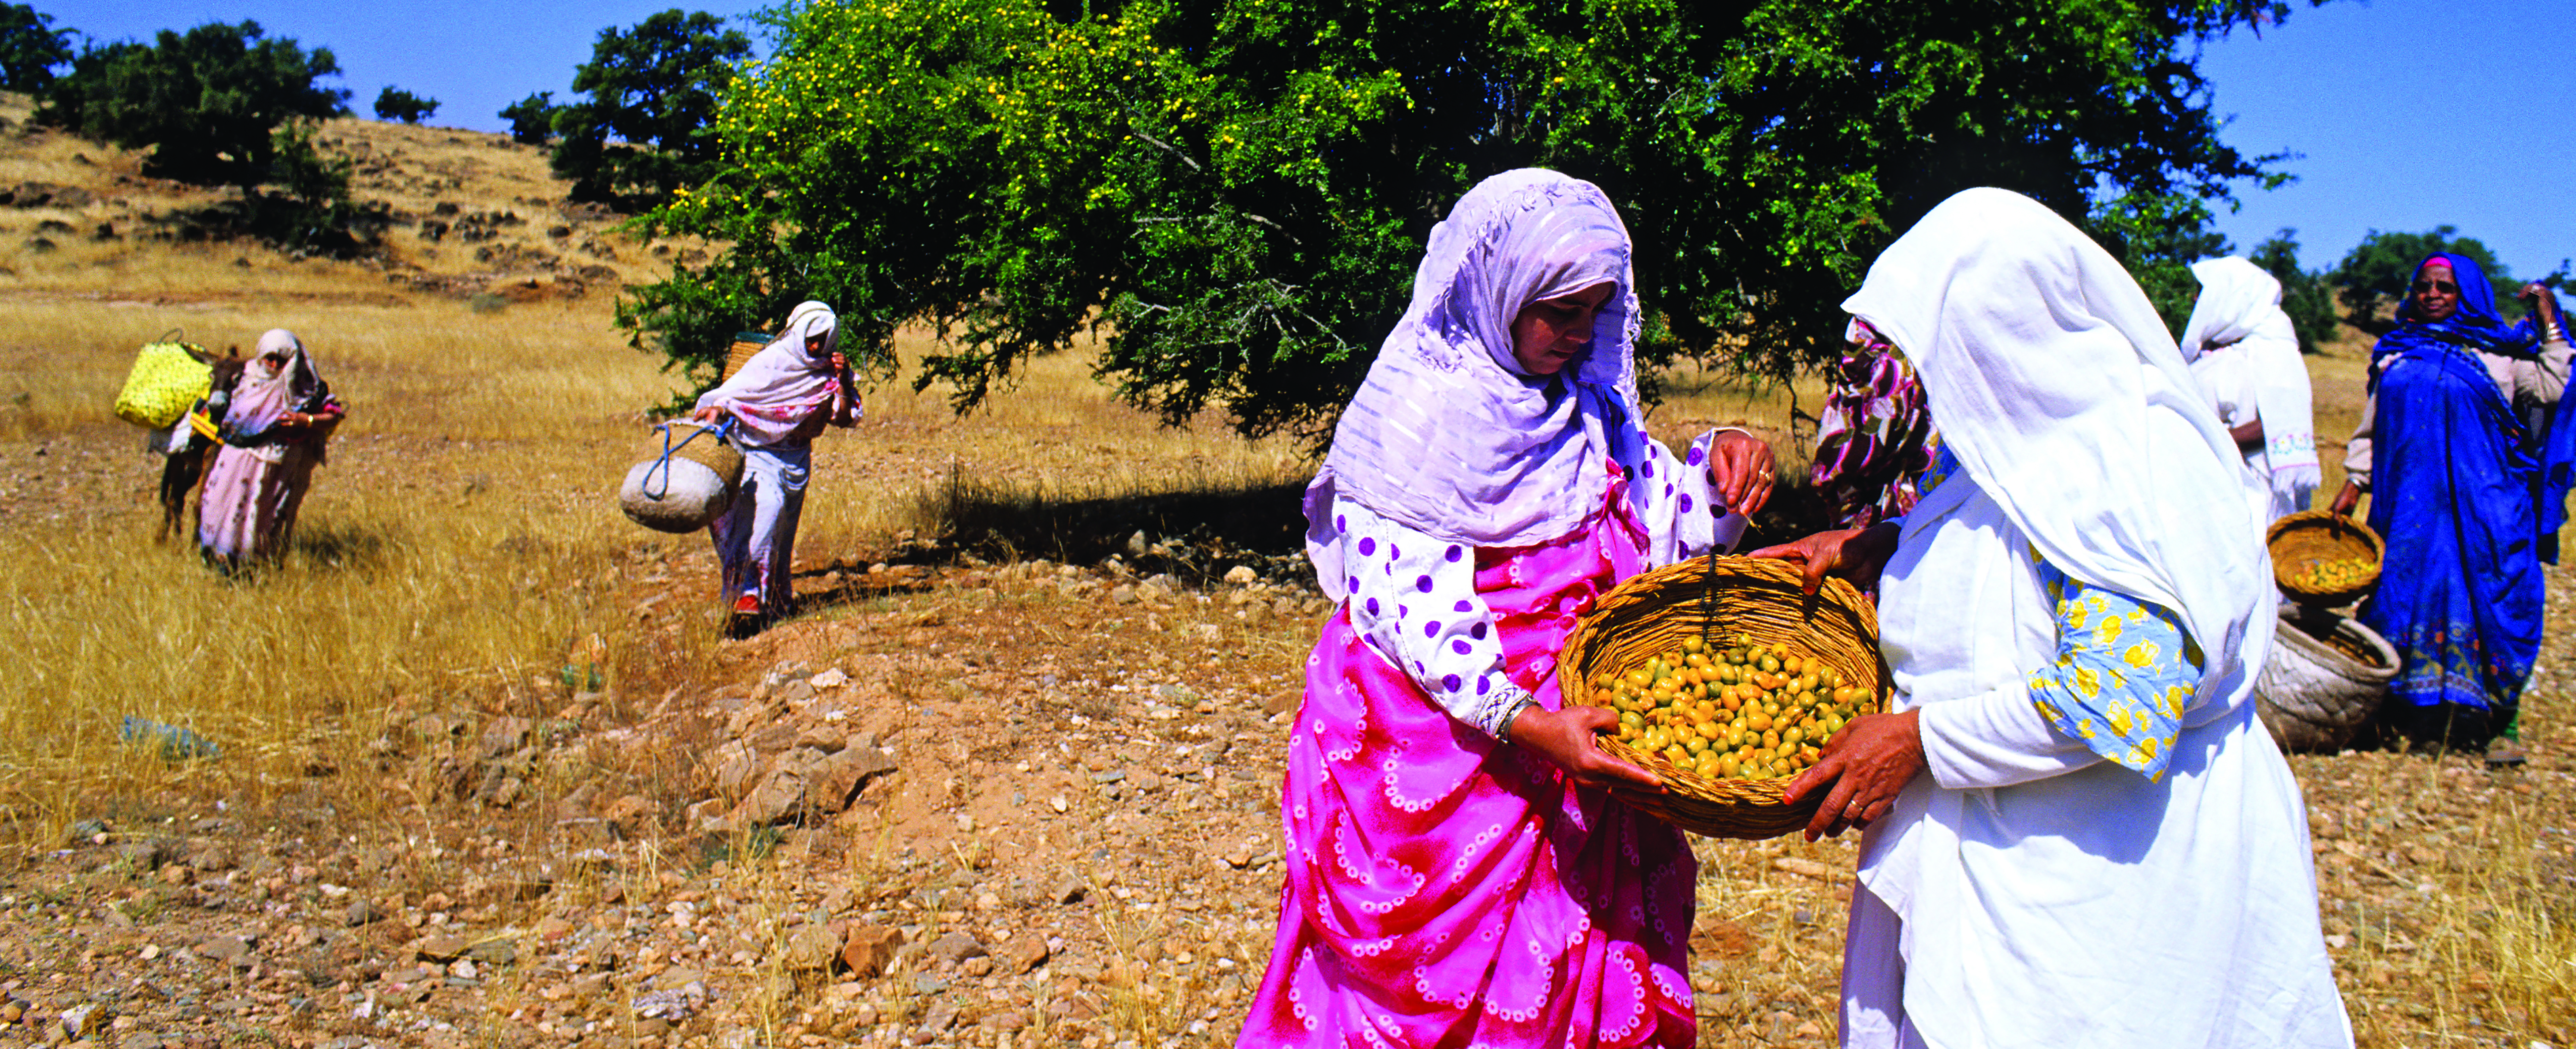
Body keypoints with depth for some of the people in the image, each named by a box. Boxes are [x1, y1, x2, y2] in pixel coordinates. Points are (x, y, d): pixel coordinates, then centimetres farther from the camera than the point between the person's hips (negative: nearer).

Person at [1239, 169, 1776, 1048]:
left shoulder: (1584, 408, 8)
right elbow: (1407, 604, -20)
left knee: (1577, 964, 12)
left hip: (1562, 731, 7)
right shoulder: (1422, 410, -14)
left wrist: (1717, 467, -6)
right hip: (1434, 739, -6)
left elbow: (1658, 527, 15)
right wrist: (1522, 720, -31)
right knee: (1445, 975, 4)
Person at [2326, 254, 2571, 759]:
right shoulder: (2395, 354, 16)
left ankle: (2500, 721, 1)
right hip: (2407, 505, 3)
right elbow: (2371, 428, 18)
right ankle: (2403, 713, 13)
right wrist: (2354, 482, 10)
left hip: (2482, 506, -3)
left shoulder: (2499, 354, 9)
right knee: (2403, 597, 3)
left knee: (2492, 601, -5)